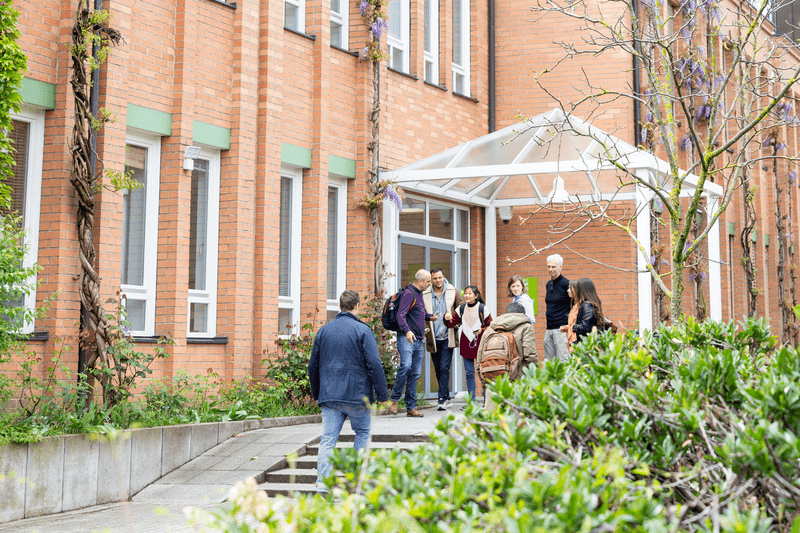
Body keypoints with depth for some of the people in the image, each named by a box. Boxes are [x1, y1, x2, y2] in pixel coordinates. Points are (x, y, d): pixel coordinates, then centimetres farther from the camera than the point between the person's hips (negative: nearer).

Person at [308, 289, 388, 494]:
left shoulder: (324, 331, 10)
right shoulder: (362, 331, -5)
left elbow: (313, 365, 16)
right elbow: (374, 364, -10)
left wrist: (316, 393, 28)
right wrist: (382, 394, -3)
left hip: (329, 395, 3)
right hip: (357, 394, -3)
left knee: (328, 439, 0)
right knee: (362, 433, 16)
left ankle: (323, 483, -9)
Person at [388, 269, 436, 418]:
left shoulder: (418, 294, 21)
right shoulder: (409, 293, -7)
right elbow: (400, 315, -20)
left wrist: (429, 316, 19)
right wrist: (407, 330, -34)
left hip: (418, 340, 9)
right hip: (406, 338, -9)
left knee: (415, 373, 5)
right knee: (406, 366, -25)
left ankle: (411, 408, 8)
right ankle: (394, 399, -13)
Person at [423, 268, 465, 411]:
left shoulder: (453, 292, 3)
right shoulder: (425, 295, 3)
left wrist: (452, 316, -10)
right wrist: (424, 329, -7)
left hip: (447, 337, -2)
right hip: (433, 338, 2)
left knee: (444, 368, -12)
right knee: (438, 370, 8)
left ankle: (443, 398, -11)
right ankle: (446, 399, 19)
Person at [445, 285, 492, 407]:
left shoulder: (482, 308, -4)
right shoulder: (461, 309, 6)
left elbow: (490, 325, 2)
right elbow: (451, 323, 4)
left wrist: (482, 330, -15)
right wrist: (448, 318, -17)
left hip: (480, 342, -4)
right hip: (465, 343, 4)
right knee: (469, 372, 8)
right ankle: (471, 401, 15)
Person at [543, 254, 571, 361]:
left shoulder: (566, 284, -8)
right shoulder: (548, 285, 15)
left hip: (561, 328, -8)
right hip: (549, 329, 8)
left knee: (562, 361, -8)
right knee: (548, 361, 9)